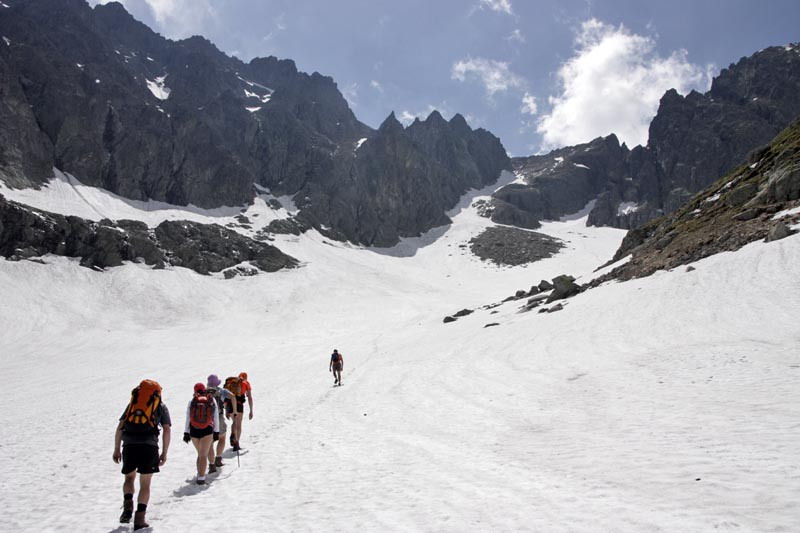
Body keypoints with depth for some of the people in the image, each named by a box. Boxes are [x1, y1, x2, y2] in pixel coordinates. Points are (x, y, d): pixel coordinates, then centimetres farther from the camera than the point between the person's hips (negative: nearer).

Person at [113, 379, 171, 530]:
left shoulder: (133, 403, 22)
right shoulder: (161, 406, 17)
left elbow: (119, 427, 13)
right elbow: (167, 430, 6)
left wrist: (116, 449, 16)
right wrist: (164, 453, 11)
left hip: (129, 446, 2)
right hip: (149, 446, -2)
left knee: (129, 477, 24)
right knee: (145, 483, 10)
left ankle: (128, 506, 3)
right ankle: (140, 518, 3)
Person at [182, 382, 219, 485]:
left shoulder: (192, 401, 1)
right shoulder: (212, 400, 2)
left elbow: (188, 418, 1)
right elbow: (216, 418, 3)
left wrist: (186, 433, 6)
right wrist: (216, 432, 9)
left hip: (194, 431, 2)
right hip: (207, 431, -2)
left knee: (200, 454, 21)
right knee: (203, 455, 3)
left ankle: (200, 474, 24)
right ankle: (201, 478, -5)